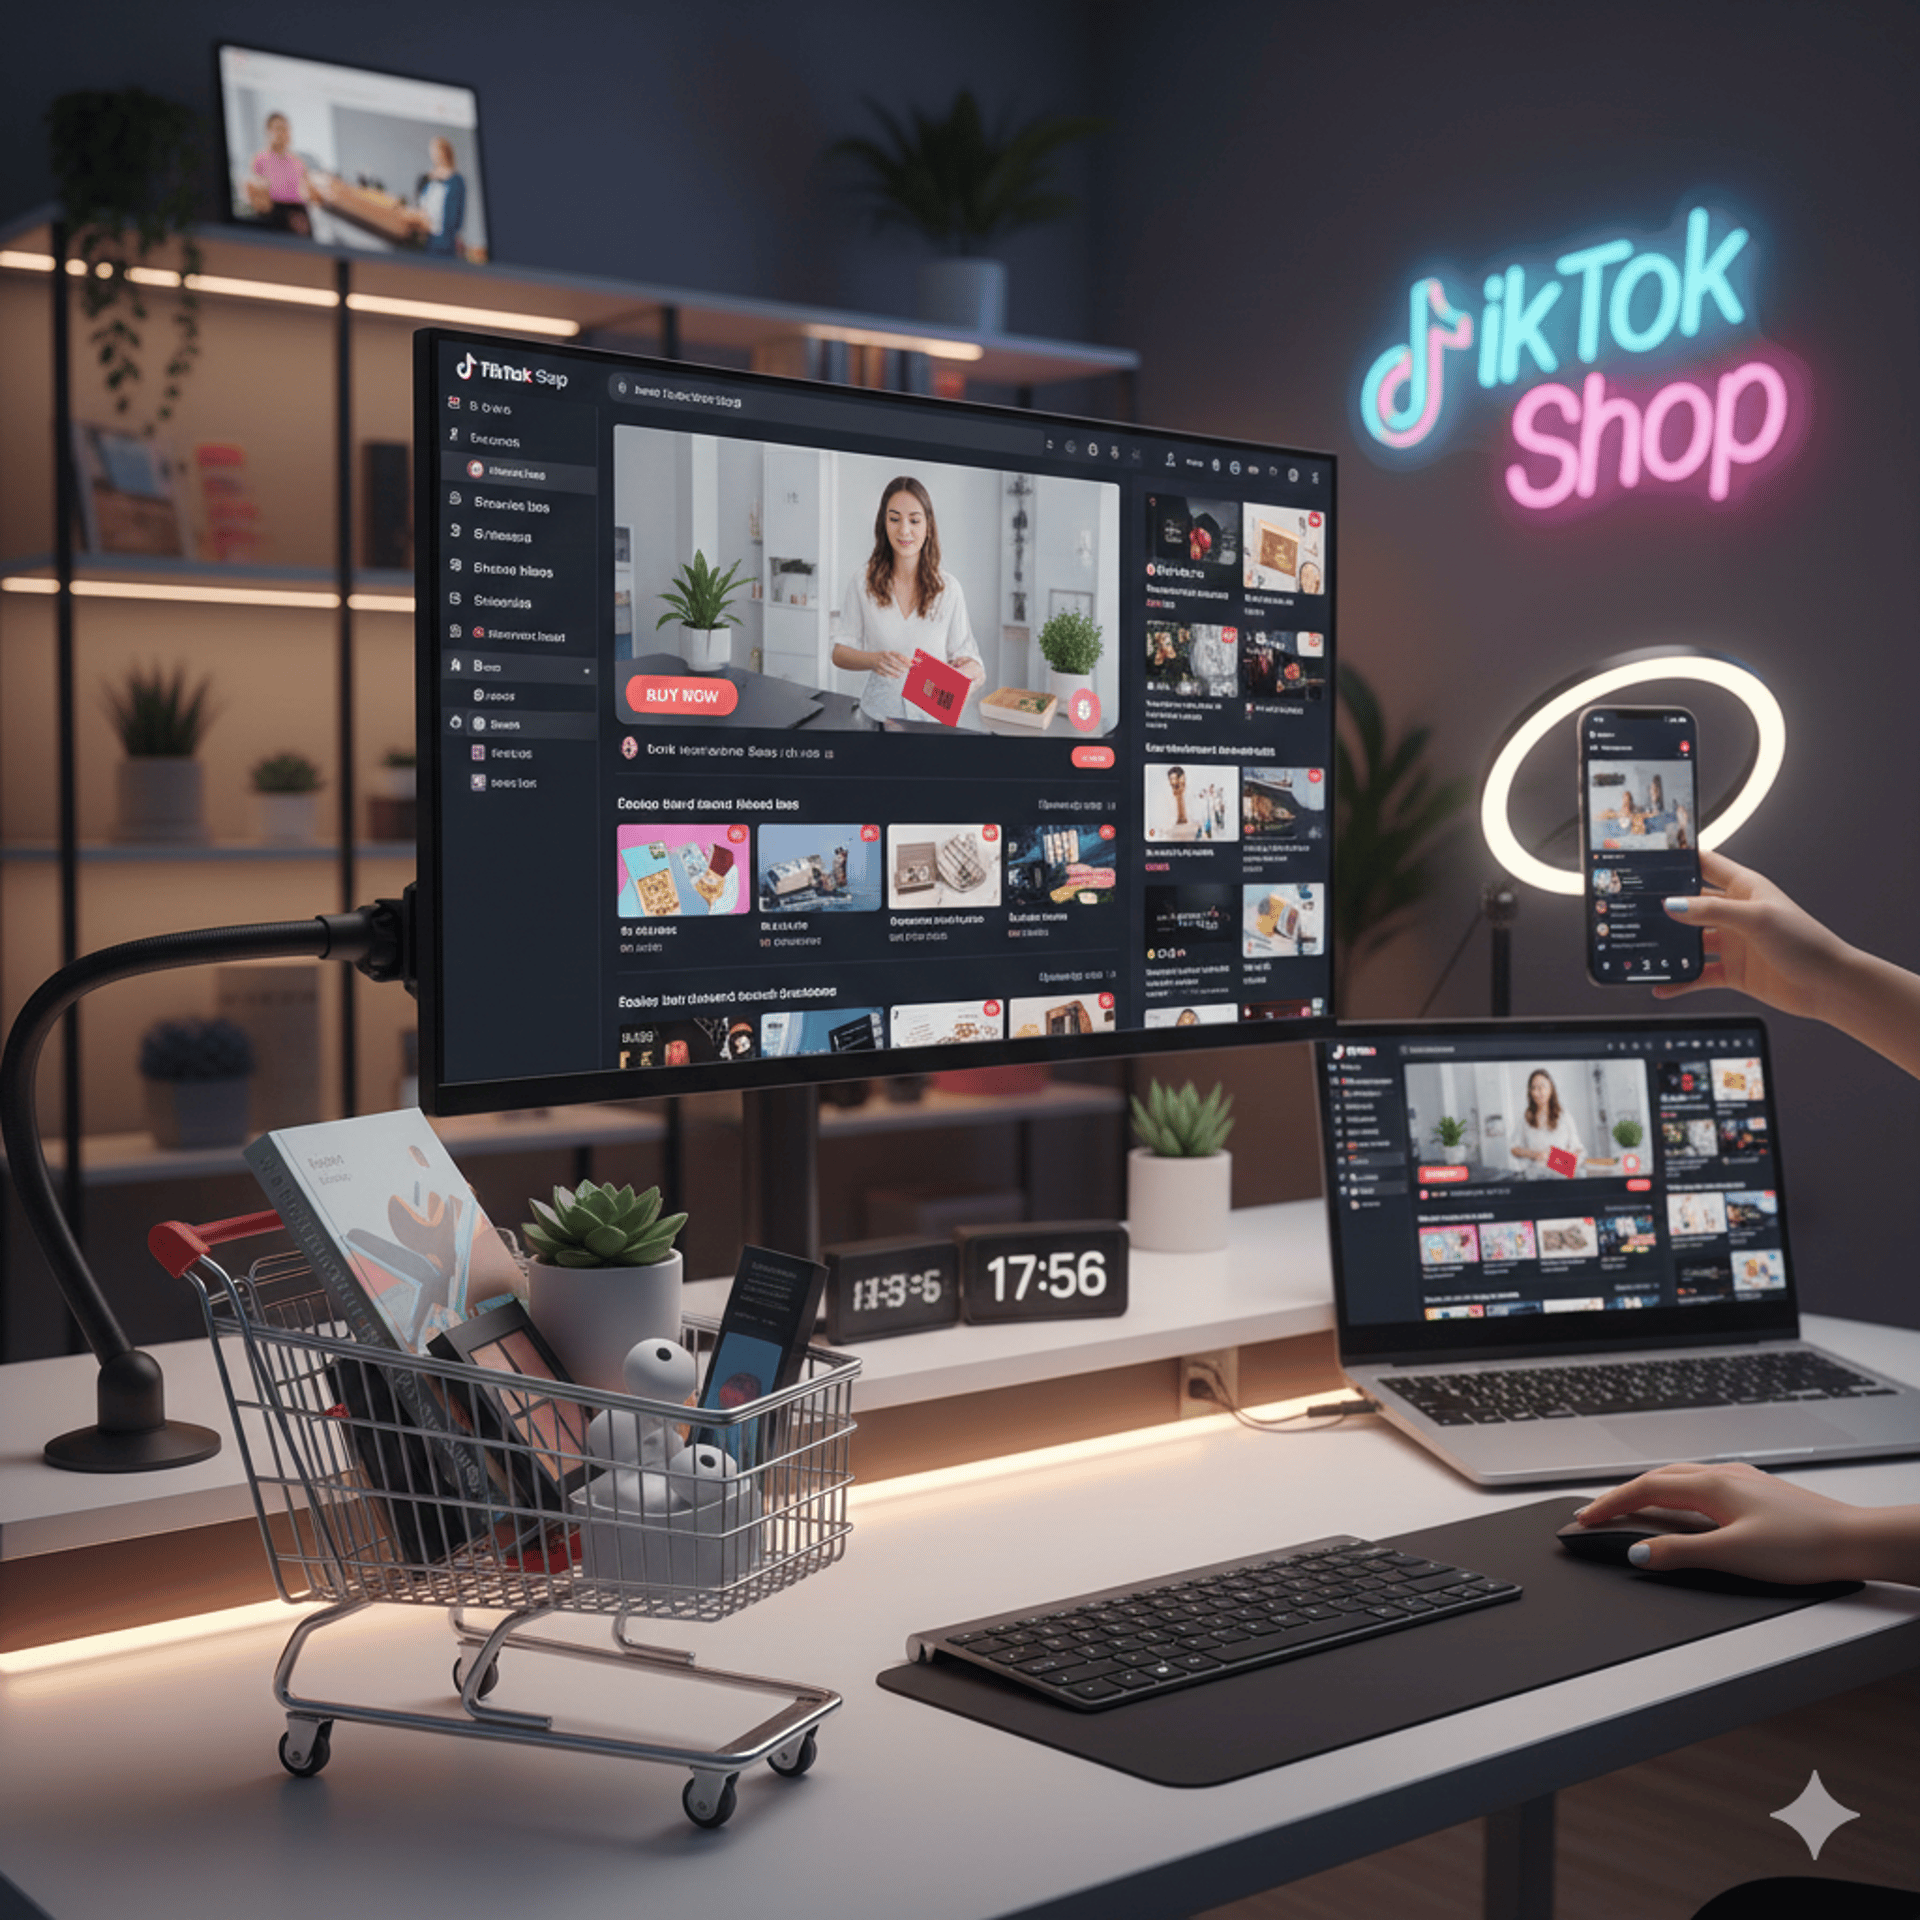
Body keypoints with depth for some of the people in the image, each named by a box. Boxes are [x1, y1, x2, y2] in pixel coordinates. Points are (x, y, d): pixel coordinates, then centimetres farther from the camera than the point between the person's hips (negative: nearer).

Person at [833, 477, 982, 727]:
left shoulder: (948, 589, 1)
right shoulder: (861, 585, 2)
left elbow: (962, 651, 5)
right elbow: (840, 652, 4)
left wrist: (973, 670, -19)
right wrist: (874, 660, -17)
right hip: (878, 714, -1)